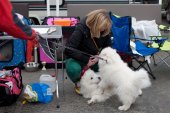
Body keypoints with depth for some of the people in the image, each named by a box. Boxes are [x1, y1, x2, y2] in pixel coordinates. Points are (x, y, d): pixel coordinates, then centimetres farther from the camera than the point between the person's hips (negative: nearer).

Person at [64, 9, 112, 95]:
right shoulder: (81, 29, -26)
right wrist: (86, 60, -31)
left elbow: (108, 46, -1)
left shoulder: (105, 30, -13)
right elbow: (68, 50, -28)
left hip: (93, 58, 4)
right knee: (73, 69, -38)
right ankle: (78, 83, -1)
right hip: (77, 58, -3)